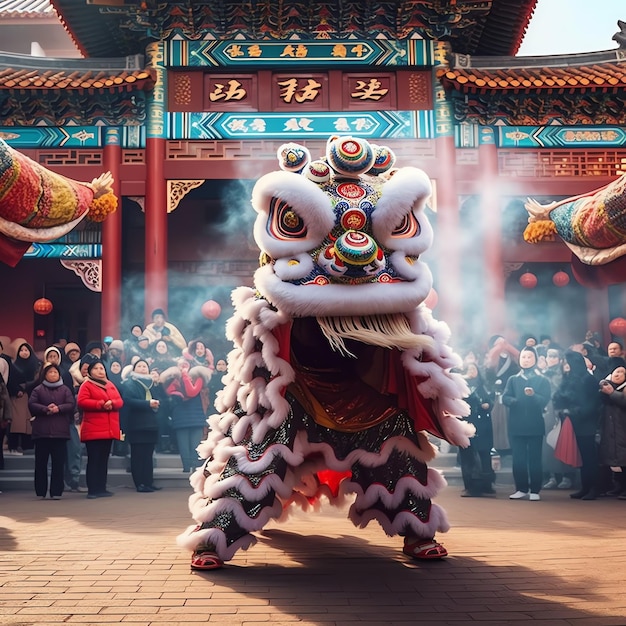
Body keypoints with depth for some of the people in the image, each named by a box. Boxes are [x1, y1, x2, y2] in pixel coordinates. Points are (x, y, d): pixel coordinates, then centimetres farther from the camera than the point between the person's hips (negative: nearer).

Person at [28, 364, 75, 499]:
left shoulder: (65, 390, 11)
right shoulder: (38, 390, 10)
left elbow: (71, 405, 2)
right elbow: (31, 404, -1)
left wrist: (58, 408, -15)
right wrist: (45, 409, -15)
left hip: (60, 431, 0)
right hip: (41, 431, 0)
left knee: (58, 462, -2)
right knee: (41, 462, 2)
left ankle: (56, 491, 1)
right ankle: (40, 491, 10)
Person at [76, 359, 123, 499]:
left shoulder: (110, 385, 18)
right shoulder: (86, 385, -1)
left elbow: (120, 401, 10)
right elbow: (81, 402, -14)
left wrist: (112, 403, -13)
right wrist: (101, 404, -20)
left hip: (109, 429, 6)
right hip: (93, 430, -6)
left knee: (104, 460, 9)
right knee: (93, 460, -7)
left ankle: (102, 488, 14)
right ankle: (92, 490, -6)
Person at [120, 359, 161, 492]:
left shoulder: (151, 384, 21)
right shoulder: (129, 384, -1)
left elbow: (157, 399, 21)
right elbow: (129, 401, -16)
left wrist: (156, 403, -3)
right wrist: (148, 404, -21)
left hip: (150, 424, 7)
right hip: (136, 425, -7)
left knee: (148, 455, 8)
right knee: (138, 455, -5)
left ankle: (149, 483, 12)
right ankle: (140, 484, -3)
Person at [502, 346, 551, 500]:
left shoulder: (542, 380, 6)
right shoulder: (513, 380, 13)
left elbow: (545, 400, -8)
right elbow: (505, 398, 0)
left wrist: (533, 395, -27)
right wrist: (516, 402, -21)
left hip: (535, 425, -2)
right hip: (516, 425, 2)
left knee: (534, 458, -1)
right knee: (518, 459, 3)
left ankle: (535, 491, 4)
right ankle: (521, 489, 11)